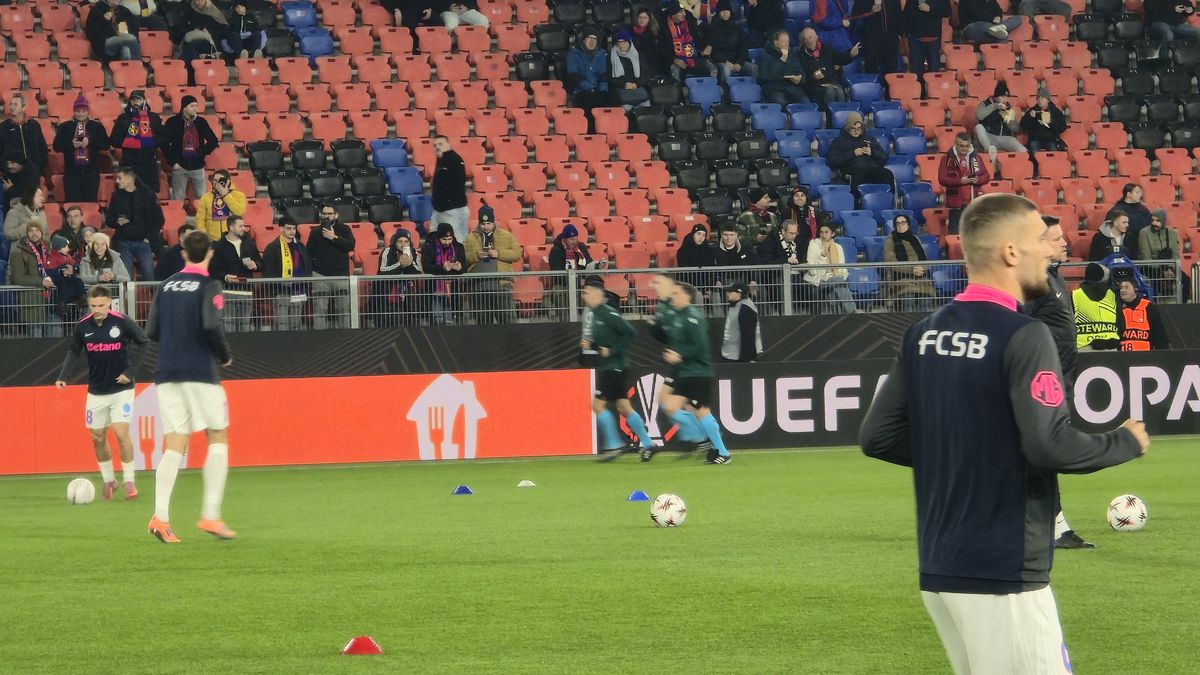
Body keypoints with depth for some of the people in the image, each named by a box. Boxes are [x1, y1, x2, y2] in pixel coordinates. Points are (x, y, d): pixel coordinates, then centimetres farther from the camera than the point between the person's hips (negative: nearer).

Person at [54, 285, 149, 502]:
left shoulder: (122, 322, -14)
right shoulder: (82, 328, -5)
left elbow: (143, 342, -2)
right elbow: (74, 352, 8)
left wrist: (131, 371, -9)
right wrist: (63, 377, -6)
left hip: (121, 388, -4)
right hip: (96, 392, 4)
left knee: (121, 432, -16)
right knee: (98, 438, 7)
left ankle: (129, 481, -4)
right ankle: (108, 480, 25)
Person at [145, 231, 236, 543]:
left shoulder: (165, 287, 10)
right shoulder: (208, 286, -6)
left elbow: (151, 330, 8)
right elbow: (211, 327, -18)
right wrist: (225, 356, -2)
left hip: (166, 374, 5)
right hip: (200, 374, -5)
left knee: (174, 445, 2)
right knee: (218, 438, 8)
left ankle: (160, 516, -13)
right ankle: (210, 515, 0)